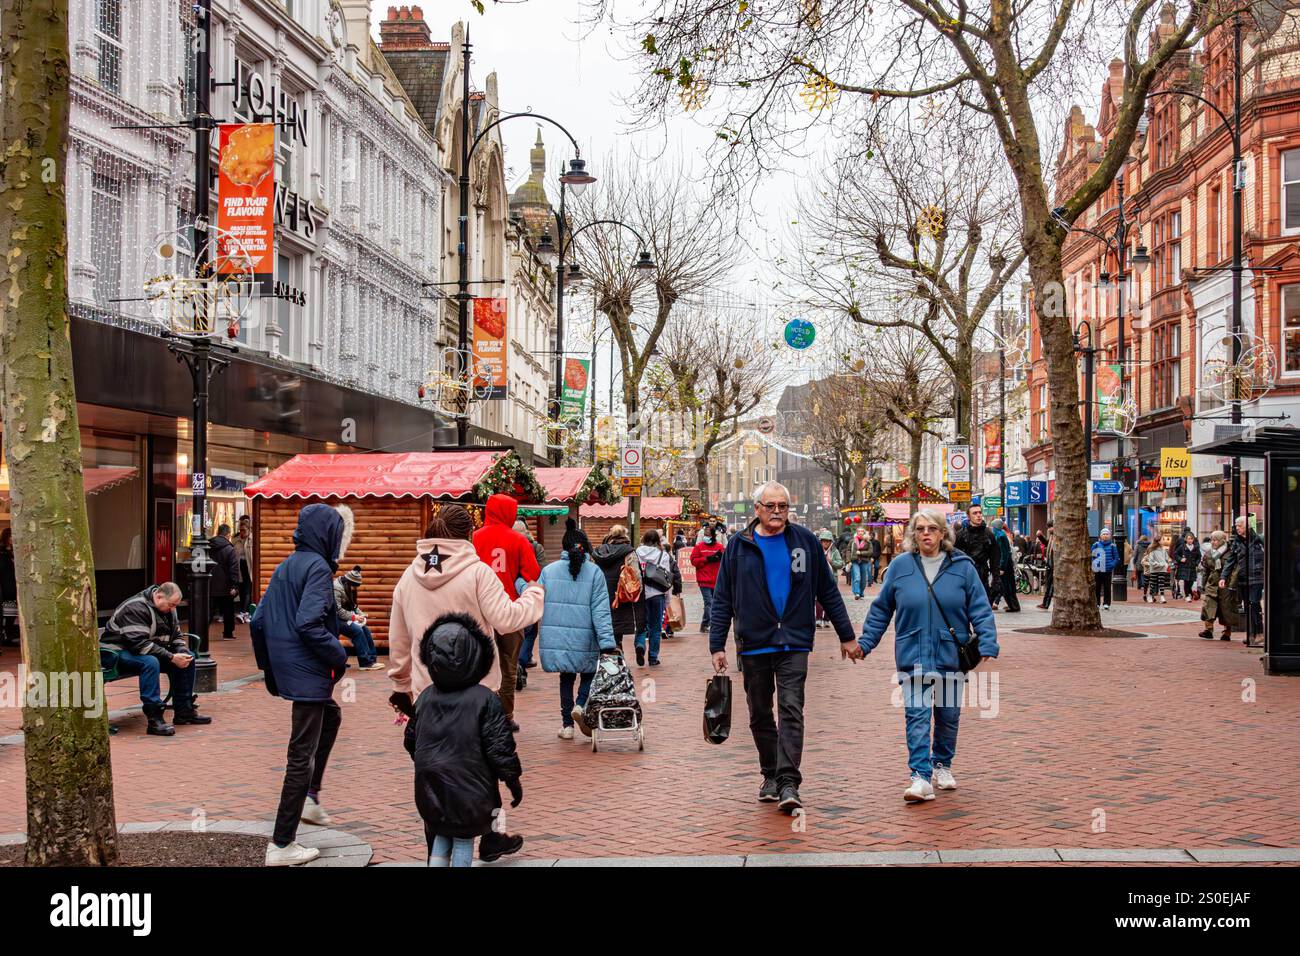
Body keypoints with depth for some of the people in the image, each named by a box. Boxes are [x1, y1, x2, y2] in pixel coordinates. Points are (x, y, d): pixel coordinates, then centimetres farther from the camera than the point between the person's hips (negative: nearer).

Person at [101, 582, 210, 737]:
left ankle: (184, 711, 2)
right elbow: (139, 643, -33)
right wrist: (171, 658, -33)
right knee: (150, 662, -39)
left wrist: (183, 651, -11)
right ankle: (154, 719, -39)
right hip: (120, 652, -9)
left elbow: (177, 636, 13)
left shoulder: (168, 609, 6)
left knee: (188, 656, -3)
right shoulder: (136, 608, -24)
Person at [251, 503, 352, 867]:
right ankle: (281, 846, 1)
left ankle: (311, 796, 27)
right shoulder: (318, 567, -14)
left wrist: (268, 665, 22)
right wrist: (340, 656, -13)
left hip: (286, 669, 9)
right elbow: (309, 624, -25)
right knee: (302, 755, -3)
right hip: (308, 673, -9)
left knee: (331, 717, 31)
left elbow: (258, 621, 13)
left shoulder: (286, 566, 11)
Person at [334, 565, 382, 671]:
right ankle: (366, 662, -22)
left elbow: (353, 605, 15)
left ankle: (372, 658, -8)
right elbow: (337, 610, -23)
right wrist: (353, 617, -23)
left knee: (365, 630, -8)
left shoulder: (349, 589, 10)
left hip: (345, 618, 9)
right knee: (357, 630, -24)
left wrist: (360, 614, -3)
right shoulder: (337, 588, -19)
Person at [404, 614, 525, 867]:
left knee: (440, 838, 17)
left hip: (430, 790, 4)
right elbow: (499, 746, -13)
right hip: (469, 789, -4)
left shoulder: (425, 697, 1)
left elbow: (410, 740, 12)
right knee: (463, 843, 9)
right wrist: (513, 779, -2)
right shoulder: (485, 700, -13)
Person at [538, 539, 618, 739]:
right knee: (588, 673, 15)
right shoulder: (594, 572, -2)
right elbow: (600, 610, -7)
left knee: (566, 677, 14)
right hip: (584, 637, -2)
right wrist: (607, 643, -9)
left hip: (555, 636, 2)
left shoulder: (548, 570, 3)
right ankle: (581, 705, -11)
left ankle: (567, 725, 11)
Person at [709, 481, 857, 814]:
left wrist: (847, 635, 10)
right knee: (760, 715, 10)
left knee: (792, 711, -11)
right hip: (753, 643, 1)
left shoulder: (805, 540, 4)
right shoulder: (739, 545, 3)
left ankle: (788, 783, -14)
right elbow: (722, 599, 5)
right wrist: (717, 644, -1)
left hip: (794, 643, -1)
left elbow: (828, 591, 10)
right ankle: (770, 776, 24)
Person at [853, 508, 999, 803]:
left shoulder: (962, 567, -2)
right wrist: (865, 643, 6)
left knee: (948, 715, 13)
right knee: (917, 715, -10)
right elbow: (881, 610, 7)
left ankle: (942, 765, 34)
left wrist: (987, 645, -11)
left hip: (951, 655, 1)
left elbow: (981, 610, -2)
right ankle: (921, 776, -12)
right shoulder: (900, 567, -1)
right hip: (913, 656, -1)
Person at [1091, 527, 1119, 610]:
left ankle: (1106, 604, 5)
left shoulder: (1112, 546, 2)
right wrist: (1093, 565, -6)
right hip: (1098, 570, 1)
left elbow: (1117, 558, 7)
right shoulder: (1096, 545, 3)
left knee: (1107, 587, 0)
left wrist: (1112, 565, -9)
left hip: (1108, 571, -1)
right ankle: (1097, 603, 12)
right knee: (1097, 587, 4)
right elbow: (1091, 556, 8)